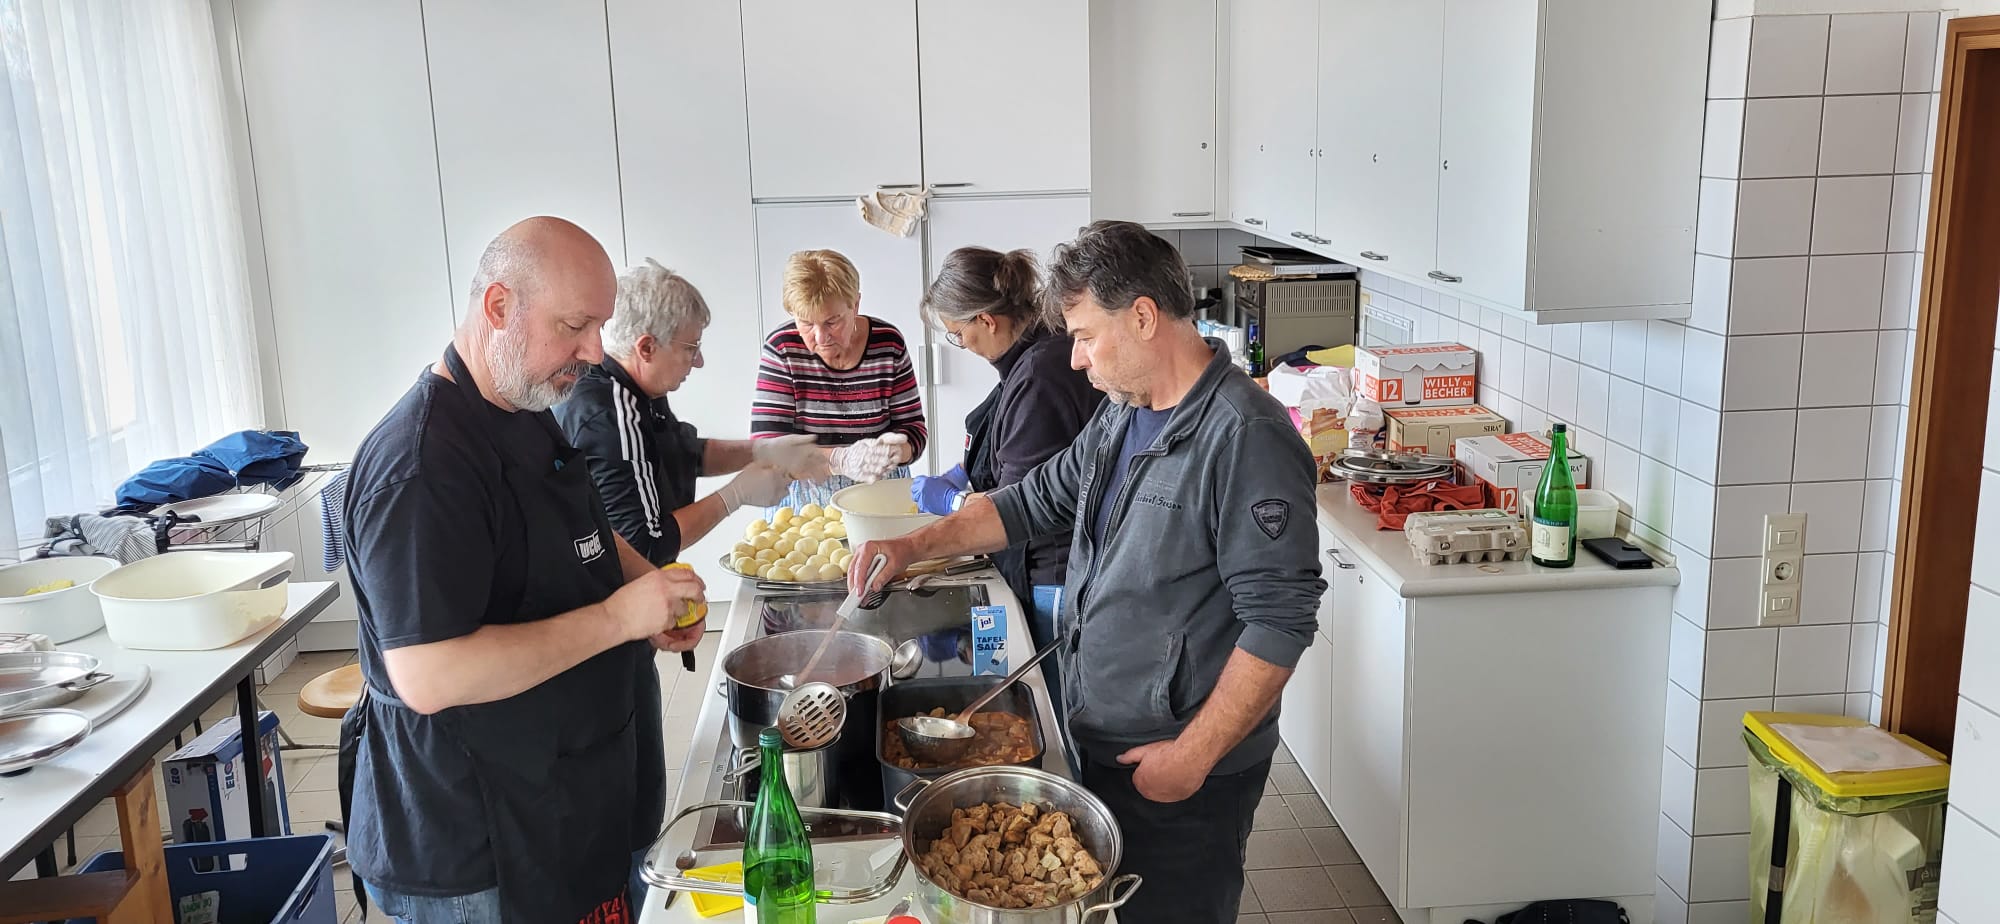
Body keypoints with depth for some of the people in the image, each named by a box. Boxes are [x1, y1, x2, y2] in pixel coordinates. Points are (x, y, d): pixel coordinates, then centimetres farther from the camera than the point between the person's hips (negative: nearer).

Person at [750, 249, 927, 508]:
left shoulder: (888, 342, -2)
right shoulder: (782, 348, -6)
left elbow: (913, 429, 3)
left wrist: (892, 450, -20)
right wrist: (840, 460, -25)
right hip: (805, 503, -1)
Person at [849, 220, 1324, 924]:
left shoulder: (1245, 437, -22)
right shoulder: (1123, 417, 7)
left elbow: (1279, 619, -24)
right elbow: (1036, 501, 18)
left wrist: (1194, 756, -21)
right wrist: (911, 547, 9)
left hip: (1181, 769, -8)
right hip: (1100, 746, 8)